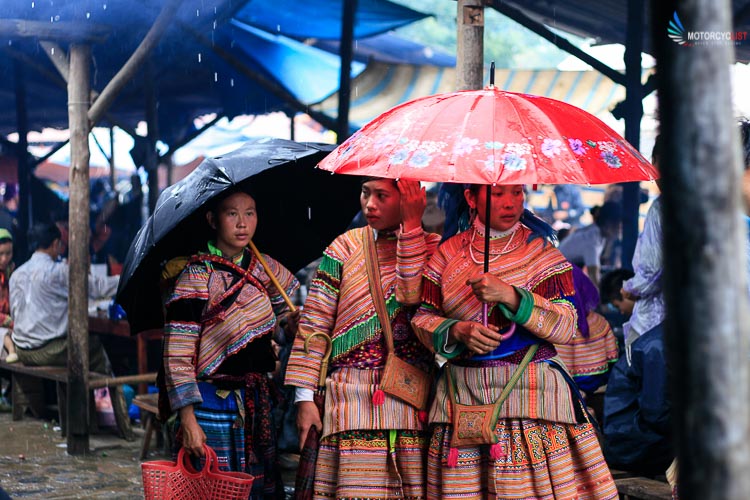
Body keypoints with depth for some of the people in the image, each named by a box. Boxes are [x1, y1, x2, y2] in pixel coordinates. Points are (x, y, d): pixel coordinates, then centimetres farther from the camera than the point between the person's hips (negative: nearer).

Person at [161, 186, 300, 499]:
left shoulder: (264, 268, 7)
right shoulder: (197, 277, -10)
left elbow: (296, 319, 18)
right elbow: (177, 356, -13)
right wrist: (188, 420, -19)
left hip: (258, 404, 6)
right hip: (213, 406, -6)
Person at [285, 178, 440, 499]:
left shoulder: (430, 247, 9)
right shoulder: (346, 246, 9)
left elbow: (412, 295, -13)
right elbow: (314, 322, 5)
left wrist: (411, 225, -10)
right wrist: (305, 397, -2)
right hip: (351, 396, 0)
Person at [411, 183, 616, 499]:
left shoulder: (541, 252, 1)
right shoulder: (449, 253, 8)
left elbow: (565, 326, -8)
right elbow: (423, 319, 9)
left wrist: (510, 296, -21)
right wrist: (458, 331, -12)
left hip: (531, 395, -2)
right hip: (464, 400, 2)